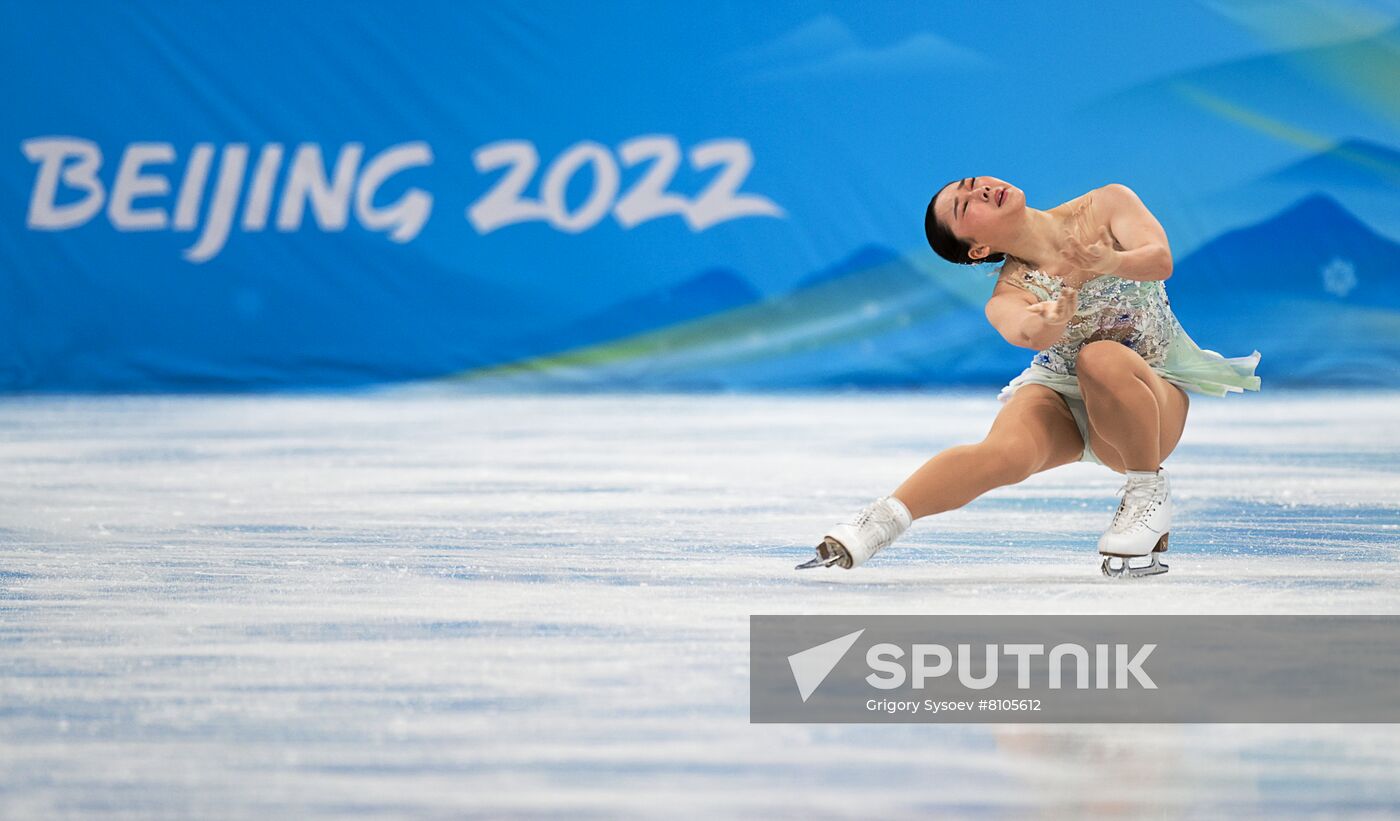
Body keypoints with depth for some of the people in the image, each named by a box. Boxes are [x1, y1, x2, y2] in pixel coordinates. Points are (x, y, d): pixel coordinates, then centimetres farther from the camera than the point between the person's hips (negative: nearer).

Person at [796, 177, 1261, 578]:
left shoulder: (1108, 205, -8)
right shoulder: (1009, 296, -13)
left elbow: (1159, 260, -24)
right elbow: (1027, 332, -36)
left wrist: (1111, 263, -46)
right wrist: (1050, 322, -60)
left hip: (1151, 393, 0)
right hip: (1060, 398, 0)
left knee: (1102, 359, -36)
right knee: (1006, 452, -35)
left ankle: (1148, 492, -17)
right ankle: (874, 526, -36)